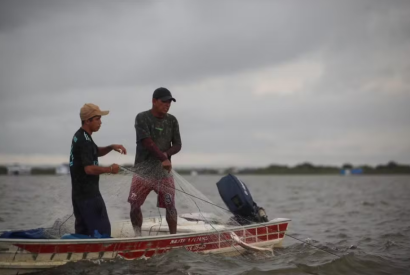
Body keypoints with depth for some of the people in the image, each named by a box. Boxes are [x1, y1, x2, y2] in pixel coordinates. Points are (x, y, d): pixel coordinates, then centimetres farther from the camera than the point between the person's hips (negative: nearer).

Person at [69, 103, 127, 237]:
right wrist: (110, 169, -15)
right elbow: (89, 169, -27)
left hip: (78, 192, 10)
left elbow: (96, 152, 27)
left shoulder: (79, 136, 12)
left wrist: (111, 147, 10)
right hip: (88, 193, -10)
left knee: (82, 230, 13)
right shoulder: (85, 141, -19)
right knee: (102, 229, -7)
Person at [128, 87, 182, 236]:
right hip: (144, 169, -2)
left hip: (164, 171, 2)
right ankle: (137, 236, 18)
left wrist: (166, 153, -14)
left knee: (170, 205, -2)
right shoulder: (142, 118, -6)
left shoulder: (172, 121, 6)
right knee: (135, 205, 1)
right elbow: (147, 142, -16)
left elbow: (177, 145, 6)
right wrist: (163, 158, -22)